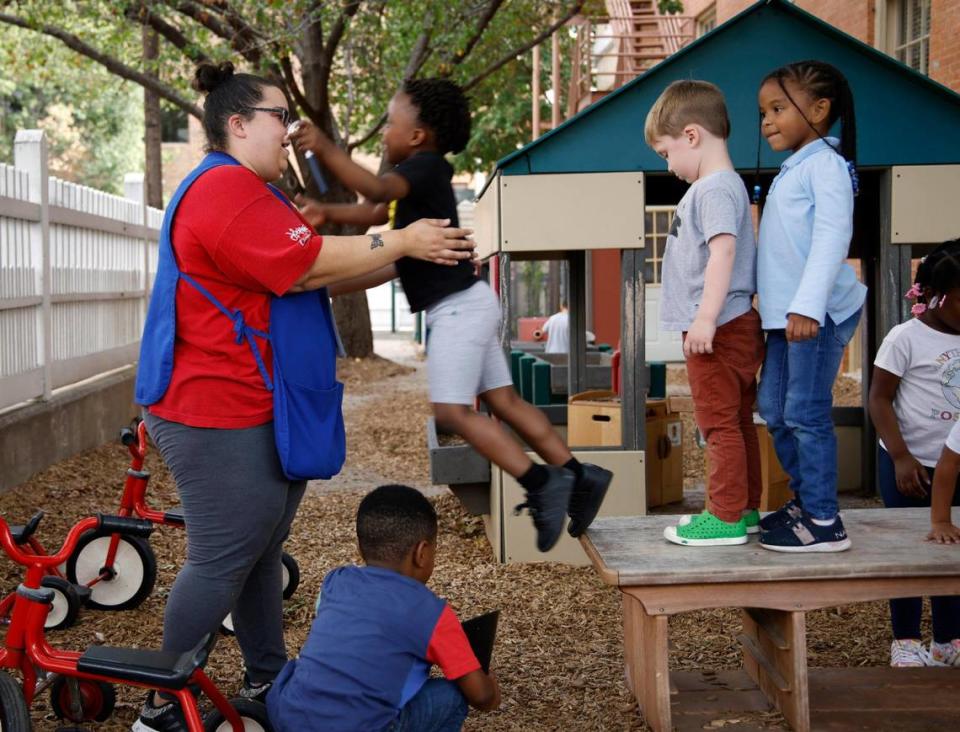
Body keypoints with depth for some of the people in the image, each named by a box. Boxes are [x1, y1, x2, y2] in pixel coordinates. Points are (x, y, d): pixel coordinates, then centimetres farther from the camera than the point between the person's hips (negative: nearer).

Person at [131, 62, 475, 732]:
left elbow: (315, 269, 16)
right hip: (221, 416, -11)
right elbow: (311, 266, -23)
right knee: (221, 563, -5)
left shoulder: (256, 193, 19)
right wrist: (403, 243, -12)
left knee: (261, 551, 17)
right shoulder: (226, 192, -18)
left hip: (257, 412, 11)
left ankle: (268, 677, 29)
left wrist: (413, 254, 10)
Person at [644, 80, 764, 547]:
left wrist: (706, 317, -34)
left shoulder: (715, 189, -16)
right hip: (732, 330, 11)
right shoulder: (721, 186, 17)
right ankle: (745, 509, 26)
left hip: (720, 332, -11)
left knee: (719, 424, -4)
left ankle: (726, 517, 2)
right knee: (738, 422, 16)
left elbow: (723, 250, -29)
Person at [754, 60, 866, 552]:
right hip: (786, 314, 10)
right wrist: (774, 304, 23)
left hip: (818, 313, -10)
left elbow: (832, 235, -20)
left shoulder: (825, 163, -9)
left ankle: (824, 523, -4)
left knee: (806, 412, -10)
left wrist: (808, 304, -28)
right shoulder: (791, 170, 20)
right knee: (774, 409, 13)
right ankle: (804, 500, 25)